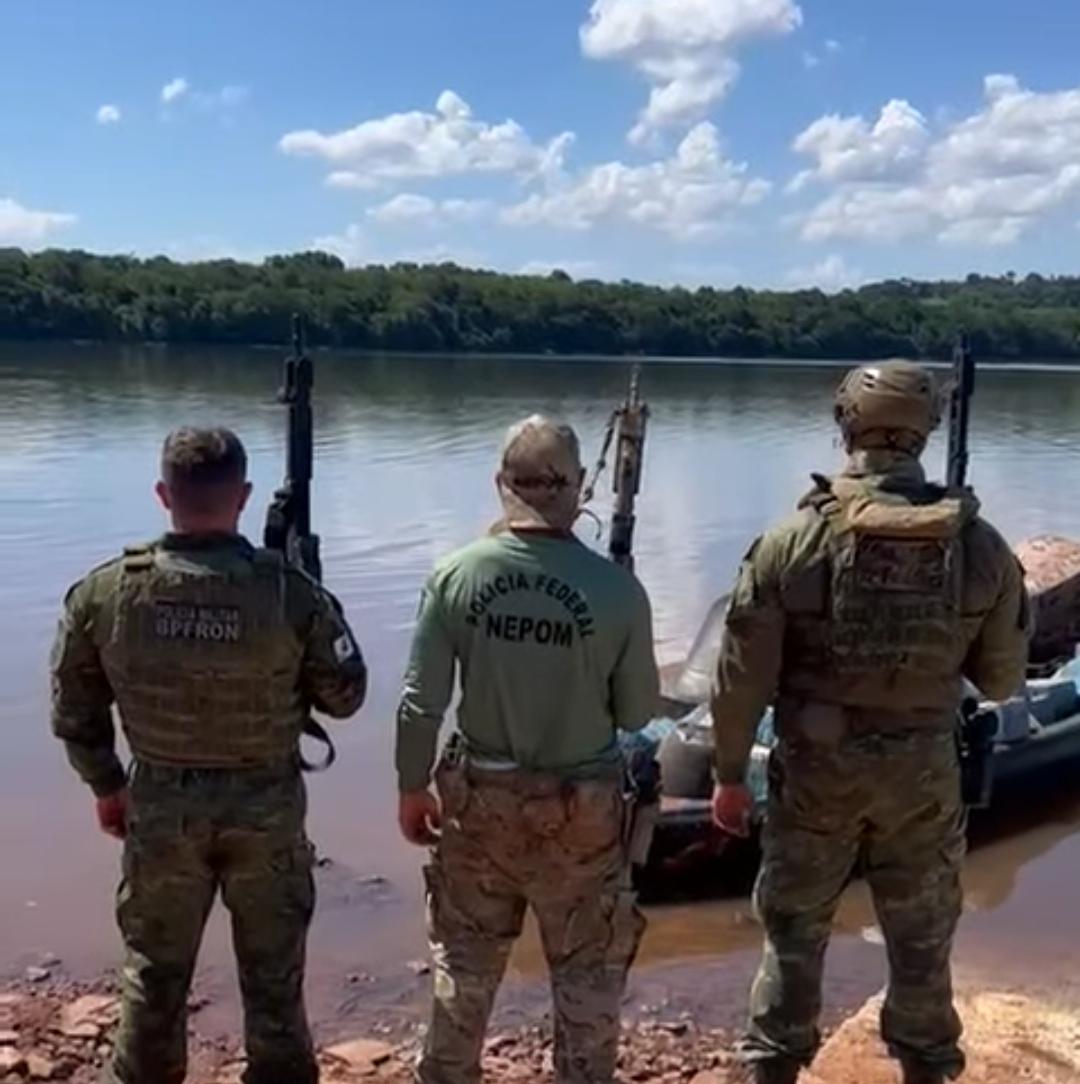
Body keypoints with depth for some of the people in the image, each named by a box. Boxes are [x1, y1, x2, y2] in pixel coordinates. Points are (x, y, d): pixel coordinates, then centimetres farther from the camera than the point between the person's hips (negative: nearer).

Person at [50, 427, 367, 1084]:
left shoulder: (104, 595, -14)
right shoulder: (291, 593, -20)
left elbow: (75, 712, -3)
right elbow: (345, 696, -9)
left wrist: (106, 786, 13)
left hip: (160, 803, 2)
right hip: (266, 804, -1)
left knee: (156, 970, 22)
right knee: (273, 975, 17)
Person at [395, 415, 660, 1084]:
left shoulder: (456, 576, -13)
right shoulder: (616, 589, -18)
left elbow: (421, 705, -9)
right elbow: (637, 713, -7)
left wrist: (413, 789, 6)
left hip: (480, 796, 2)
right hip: (581, 806, -2)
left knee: (466, 962, 22)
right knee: (589, 972, 17)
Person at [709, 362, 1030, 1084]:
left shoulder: (792, 542, -15)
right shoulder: (981, 546, -11)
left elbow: (743, 676, -11)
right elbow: (1003, 679, 0)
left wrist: (730, 774, 2)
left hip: (816, 767, -1)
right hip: (923, 770, 1)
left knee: (795, 928, 17)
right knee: (922, 937, 20)